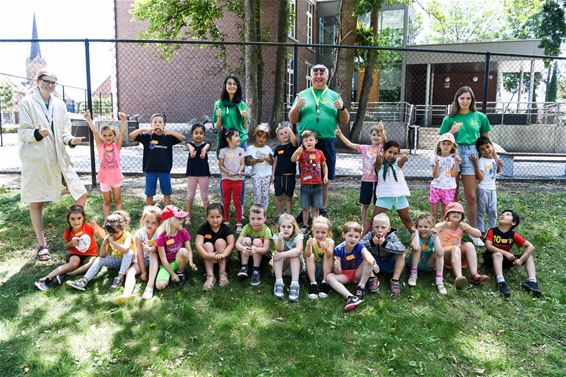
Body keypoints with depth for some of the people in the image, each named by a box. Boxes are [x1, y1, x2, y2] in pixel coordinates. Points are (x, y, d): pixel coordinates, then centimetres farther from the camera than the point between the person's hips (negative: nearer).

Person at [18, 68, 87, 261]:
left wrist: (71, 140, -9)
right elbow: (23, 132, -4)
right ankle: (42, 244, 16)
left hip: (58, 157, 4)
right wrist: (37, 133, -24)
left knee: (81, 194, -2)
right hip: (35, 158, -3)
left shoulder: (60, 104, 10)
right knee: (36, 202, 4)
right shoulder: (27, 102, -1)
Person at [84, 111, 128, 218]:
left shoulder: (117, 145, -3)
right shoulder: (100, 145, -2)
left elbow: (122, 133, -15)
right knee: (107, 201, 12)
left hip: (116, 176, 0)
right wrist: (88, 119, -21)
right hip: (104, 176, 0)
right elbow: (95, 131, -12)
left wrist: (123, 120, -29)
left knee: (118, 200, 12)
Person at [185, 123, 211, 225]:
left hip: (204, 173, -1)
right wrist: (191, 150, -54)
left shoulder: (206, 144, -3)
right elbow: (190, 147, -28)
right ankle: (188, 217, 17)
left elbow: (205, 147, -29)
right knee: (190, 195, 8)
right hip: (192, 172, 1)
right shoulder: (190, 144, -2)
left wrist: (204, 151, -55)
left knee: (204, 196, 6)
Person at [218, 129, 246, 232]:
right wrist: (227, 172, -19)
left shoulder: (241, 151, 4)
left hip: (237, 179, 1)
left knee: (237, 201, 4)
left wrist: (240, 171, -19)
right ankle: (226, 222, 21)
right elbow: (220, 165, -2)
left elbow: (242, 164, 2)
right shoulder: (223, 151, -1)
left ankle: (239, 223, 10)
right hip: (226, 179, 0)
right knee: (226, 201, 9)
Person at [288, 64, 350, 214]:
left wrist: (342, 108, -9)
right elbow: (293, 120, 8)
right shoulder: (303, 95, 11)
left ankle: (322, 210, 19)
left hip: (327, 141, 0)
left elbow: (344, 122, 10)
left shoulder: (334, 96, 11)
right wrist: (296, 106, -10)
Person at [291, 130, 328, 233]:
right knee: (305, 208, 8)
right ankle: (305, 225, 21)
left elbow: (324, 165, 14)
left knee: (315, 208, 8)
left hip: (317, 184, 1)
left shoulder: (319, 153, 3)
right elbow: (293, 159, -20)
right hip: (305, 184, -1)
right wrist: (298, 151, -37)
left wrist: (325, 175, -1)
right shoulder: (302, 153, -2)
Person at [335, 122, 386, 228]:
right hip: (366, 180, 2)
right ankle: (364, 225, 22)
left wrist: (382, 130, -40)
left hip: (378, 180, -2)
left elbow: (385, 140, -22)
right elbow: (350, 144, 0)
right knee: (365, 204, 10)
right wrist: (340, 134, -9)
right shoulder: (364, 148, 5)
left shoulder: (382, 147, -1)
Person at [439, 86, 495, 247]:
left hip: (471, 154, 0)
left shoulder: (480, 117, 7)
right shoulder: (450, 118, 6)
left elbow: (486, 139, 15)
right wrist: (451, 132, -10)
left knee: (471, 196, 2)